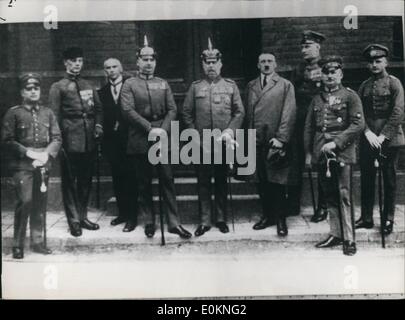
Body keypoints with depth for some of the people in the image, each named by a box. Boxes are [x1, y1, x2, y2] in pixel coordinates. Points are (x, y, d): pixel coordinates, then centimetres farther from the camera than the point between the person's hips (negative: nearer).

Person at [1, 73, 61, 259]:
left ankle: (38, 242, 19)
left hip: (43, 165, 4)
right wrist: (28, 152, -14)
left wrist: (46, 154, -9)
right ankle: (18, 245, 2)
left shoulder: (47, 113, 11)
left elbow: (56, 138, 8)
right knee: (25, 202, -10)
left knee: (40, 204, 7)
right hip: (22, 165, -3)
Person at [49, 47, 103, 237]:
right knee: (70, 182, 1)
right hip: (70, 141, -5)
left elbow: (98, 109, 19)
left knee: (86, 181, 11)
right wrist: (59, 140, -10)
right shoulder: (58, 87, 2)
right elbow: (54, 116, -3)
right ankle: (74, 221, 9)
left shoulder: (89, 86, 17)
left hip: (89, 141, 5)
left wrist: (98, 125, 1)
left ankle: (83, 217, 23)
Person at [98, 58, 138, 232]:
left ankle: (132, 217, 4)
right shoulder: (103, 92, 13)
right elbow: (102, 116, 10)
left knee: (129, 177, -3)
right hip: (112, 140, 4)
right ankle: (122, 212, 21)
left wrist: (122, 126, -9)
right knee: (117, 178, 10)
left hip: (128, 138, -4)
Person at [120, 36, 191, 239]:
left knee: (167, 180, 1)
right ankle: (149, 222, 17)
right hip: (139, 141, -2)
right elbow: (128, 111, -8)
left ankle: (174, 222, 6)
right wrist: (150, 129, -15)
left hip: (163, 139, 2)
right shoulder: (129, 84, 4)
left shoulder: (163, 84, 13)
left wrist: (164, 129, -10)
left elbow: (172, 110, 6)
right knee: (144, 183, 5)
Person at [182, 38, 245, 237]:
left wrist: (230, 131, -9)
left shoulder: (231, 86, 6)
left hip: (223, 143, 0)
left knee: (222, 181, 9)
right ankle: (204, 221, 12)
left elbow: (240, 112, 4)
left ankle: (221, 219, 21)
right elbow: (186, 113, 7)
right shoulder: (195, 87, 6)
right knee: (203, 182, 4)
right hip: (202, 144, 0)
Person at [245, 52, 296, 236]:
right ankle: (267, 216, 23)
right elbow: (248, 113, 14)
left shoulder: (285, 86, 2)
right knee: (261, 182, 9)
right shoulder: (251, 86, 15)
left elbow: (288, 115, -5)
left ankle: (281, 220, 12)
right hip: (256, 142, 4)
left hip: (275, 141, -4)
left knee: (277, 182, 0)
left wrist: (280, 138, -13)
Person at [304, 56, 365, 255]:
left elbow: (358, 124, -7)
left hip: (342, 153, -4)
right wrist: (308, 153, 11)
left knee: (344, 195, -6)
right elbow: (309, 128, 17)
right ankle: (336, 234, 19)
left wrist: (336, 142, -14)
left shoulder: (350, 96, 2)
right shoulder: (317, 99, 16)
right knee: (330, 196, 9)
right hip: (321, 155, 5)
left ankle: (349, 239, 1)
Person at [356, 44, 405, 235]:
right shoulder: (364, 86, 11)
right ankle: (366, 218, 16)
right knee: (366, 179, 6)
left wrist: (383, 136, -14)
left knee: (389, 179, 4)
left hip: (389, 138, -3)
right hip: (368, 139, 4)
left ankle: (388, 219, 15)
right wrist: (368, 133, -10)